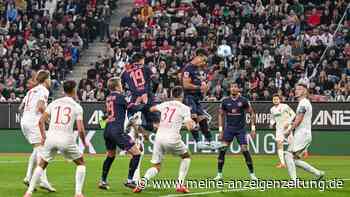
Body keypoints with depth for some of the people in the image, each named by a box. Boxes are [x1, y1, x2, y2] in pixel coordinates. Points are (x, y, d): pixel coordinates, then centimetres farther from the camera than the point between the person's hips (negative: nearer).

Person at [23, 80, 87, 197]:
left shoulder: (54, 103, 14)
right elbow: (80, 130, -3)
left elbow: (41, 121, 9)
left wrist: (43, 136, 23)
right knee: (81, 163, 18)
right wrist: (84, 143, 14)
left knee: (41, 164, 19)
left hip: (51, 138, 3)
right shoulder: (77, 107, 5)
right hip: (67, 139, -3)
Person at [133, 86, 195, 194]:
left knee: (156, 167, 12)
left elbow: (151, 109, 29)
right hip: (172, 138, -4)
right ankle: (180, 183, 12)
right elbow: (190, 127, -6)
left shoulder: (165, 104, 14)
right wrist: (193, 123, 16)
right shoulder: (184, 108, 2)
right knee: (186, 156, 24)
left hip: (159, 137, 4)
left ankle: (143, 181, -18)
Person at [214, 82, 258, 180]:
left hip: (241, 129, -2)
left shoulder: (243, 101, -4)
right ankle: (219, 174, -2)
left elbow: (252, 113, 3)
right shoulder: (225, 101, 2)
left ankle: (252, 174, 5)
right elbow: (221, 115, 12)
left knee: (245, 150, -8)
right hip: (229, 129, 2)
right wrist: (220, 129, 6)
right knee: (222, 149, -10)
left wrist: (253, 128, -2)